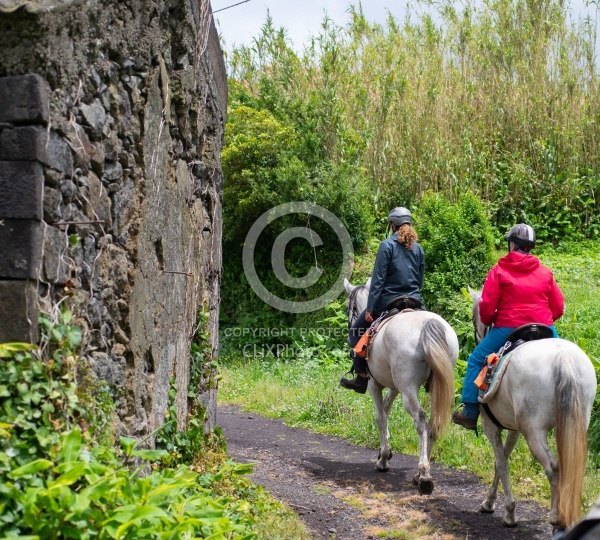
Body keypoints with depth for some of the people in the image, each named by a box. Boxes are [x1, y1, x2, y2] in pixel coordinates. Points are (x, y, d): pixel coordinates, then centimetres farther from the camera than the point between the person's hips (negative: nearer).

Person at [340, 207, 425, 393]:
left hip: (388, 302, -5)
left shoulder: (387, 245, -8)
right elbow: (420, 281, 14)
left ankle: (361, 377, 5)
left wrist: (370, 308, -11)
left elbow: (378, 279, -12)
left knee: (356, 332, 11)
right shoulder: (418, 249, 9)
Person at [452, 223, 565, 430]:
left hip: (508, 328, -3)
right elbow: (558, 308, 8)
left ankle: (470, 414, 8)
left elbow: (486, 307, -6)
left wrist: (487, 320, 15)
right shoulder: (545, 273, 9)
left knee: (476, 361, 12)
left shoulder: (499, 271, -2)